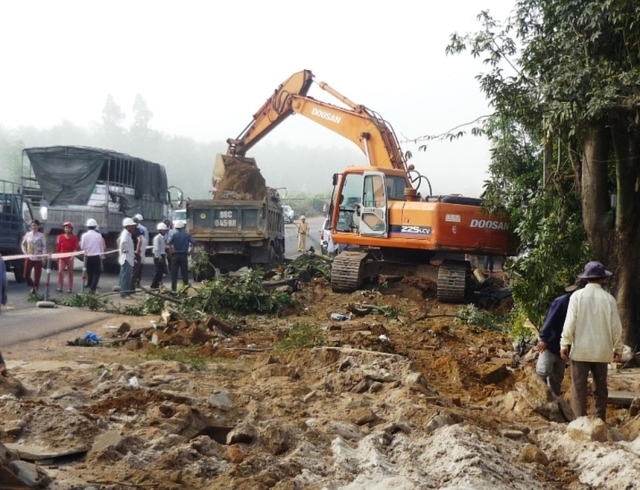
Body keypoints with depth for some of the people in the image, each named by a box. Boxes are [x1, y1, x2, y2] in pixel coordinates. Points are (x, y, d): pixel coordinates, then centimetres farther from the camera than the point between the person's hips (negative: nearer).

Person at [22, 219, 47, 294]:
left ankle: (35, 289, 11)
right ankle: (32, 286, 24)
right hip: (29, 257, 3)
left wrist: (44, 257, -12)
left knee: (37, 276, -1)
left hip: (38, 258, -3)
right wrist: (25, 252, 1)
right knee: (26, 275, 0)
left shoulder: (41, 236, -4)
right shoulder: (28, 234, 6)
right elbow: (23, 244, 16)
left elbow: (44, 246, -6)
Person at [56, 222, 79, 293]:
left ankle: (70, 288, 13)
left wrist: (73, 256, -23)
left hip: (70, 258, -1)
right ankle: (60, 287, -8)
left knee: (70, 273, 6)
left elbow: (75, 248, -8)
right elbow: (58, 247, 10)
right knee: (60, 271, -13)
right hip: (62, 257, 1)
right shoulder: (61, 237, 4)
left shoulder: (74, 238, -2)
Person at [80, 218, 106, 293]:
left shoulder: (84, 236, -5)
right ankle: (93, 288, -14)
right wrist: (102, 255, 18)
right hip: (97, 256, -1)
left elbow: (82, 247, 1)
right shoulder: (99, 235, -5)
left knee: (90, 273, 13)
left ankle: (90, 286, 14)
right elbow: (102, 247, 4)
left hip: (88, 256, 1)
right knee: (97, 273, 2)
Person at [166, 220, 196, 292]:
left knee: (174, 273, 4)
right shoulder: (187, 235, 2)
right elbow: (193, 242, -10)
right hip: (184, 256, 1)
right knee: (185, 273, 7)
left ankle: (173, 289, 3)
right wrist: (189, 251, -4)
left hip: (175, 255, -1)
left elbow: (169, 243, -19)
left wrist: (172, 251, -9)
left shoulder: (174, 234, -1)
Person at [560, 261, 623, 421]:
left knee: (579, 388, 2)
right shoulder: (609, 299, -1)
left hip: (581, 350, -2)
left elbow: (570, 323, -9)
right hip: (602, 351, 2)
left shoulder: (577, 296, -6)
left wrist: (565, 344, 0)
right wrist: (618, 348, 12)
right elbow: (616, 327, 2)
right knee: (600, 388, 12)